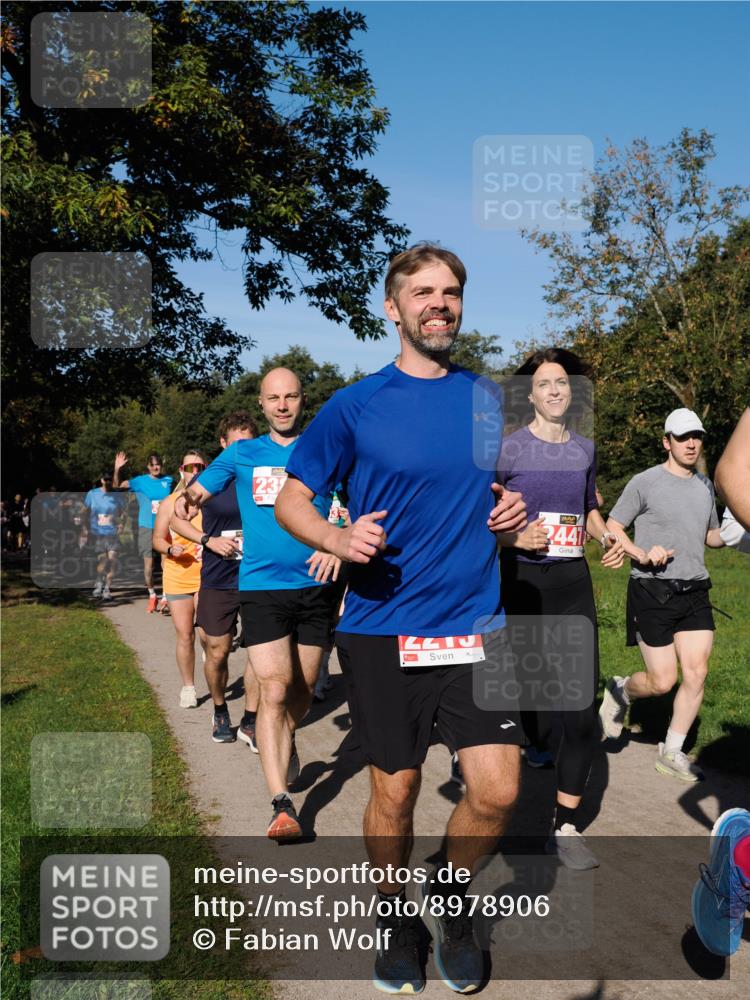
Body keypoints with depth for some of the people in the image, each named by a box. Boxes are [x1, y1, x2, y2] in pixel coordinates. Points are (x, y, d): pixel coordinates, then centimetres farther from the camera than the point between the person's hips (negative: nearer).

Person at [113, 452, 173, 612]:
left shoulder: (168, 480, 5)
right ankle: (152, 595, 21)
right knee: (148, 564, 1)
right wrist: (117, 469, -28)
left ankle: (164, 597, 11)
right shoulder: (140, 481, -2)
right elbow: (117, 486, -13)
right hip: (146, 528, -1)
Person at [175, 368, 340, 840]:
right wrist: (190, 497, -18)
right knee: (274, 690, -11)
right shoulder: (243, 453, 9)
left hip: (315, 585, 1)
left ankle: (287, 740, 46)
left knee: (303, 688, 13)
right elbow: (202, 486, 3)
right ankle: (282, 805, -9)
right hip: (262, 585, -1)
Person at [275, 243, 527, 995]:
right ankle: (393, 917, 36)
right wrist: (336, 537, -19)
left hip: (476, 627, 2)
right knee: (395, 792, 8)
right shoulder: (354, 406, -3)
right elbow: (290, 500, 1)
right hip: (381, 631, -2)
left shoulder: (489, 401, 7)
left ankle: (449, 895, 26)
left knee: (497, 792, -5)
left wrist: (513, 506, 0)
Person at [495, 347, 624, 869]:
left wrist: (607, 540, 8)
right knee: (535, 720, -1)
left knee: (582, 713, -1)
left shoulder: (585, 448, 12)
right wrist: (514, 537, -21)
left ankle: (567, 826, 12)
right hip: (523, 582, -4)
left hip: (574, 583, 5)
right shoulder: (507, 449, -5)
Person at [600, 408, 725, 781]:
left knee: (696, 673, -3)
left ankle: (672, 753, 12)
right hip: (653, 592, -5)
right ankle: (620, 691, 30)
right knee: (662, 682, -4)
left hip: (695, 592, 5)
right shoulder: (645, 482, -5)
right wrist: (641, 554, -20)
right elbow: (611, 528, -4)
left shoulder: (705, 486, 14)